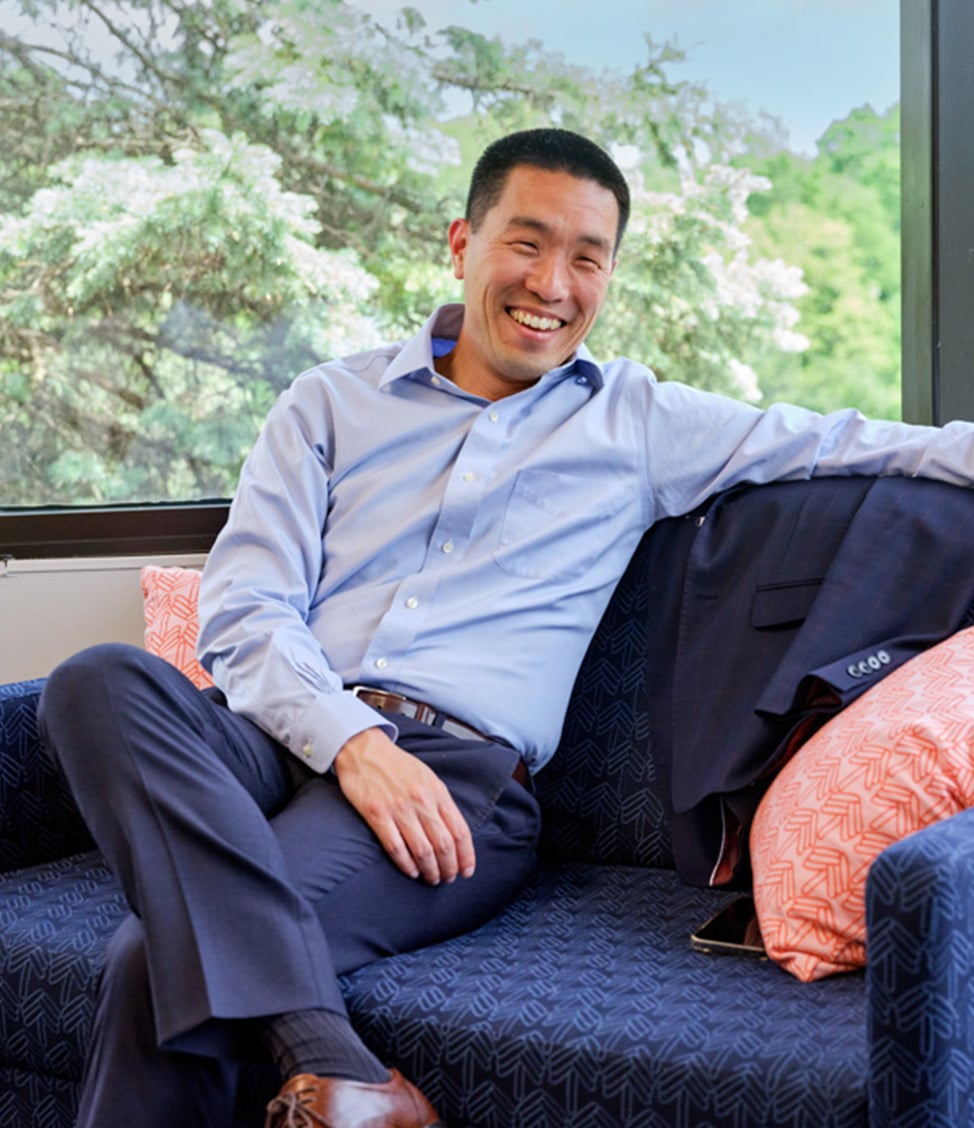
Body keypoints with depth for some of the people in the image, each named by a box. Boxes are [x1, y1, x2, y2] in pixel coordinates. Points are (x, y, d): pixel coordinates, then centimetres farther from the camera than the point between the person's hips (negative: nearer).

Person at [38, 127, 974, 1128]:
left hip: (456, 771, -3)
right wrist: (352, 738, -13)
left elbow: (849, 442, 17)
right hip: (283, 739, 3)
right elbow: (242, 611, 5)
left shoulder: (641, 423, 18)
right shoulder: (332, 403, 16)